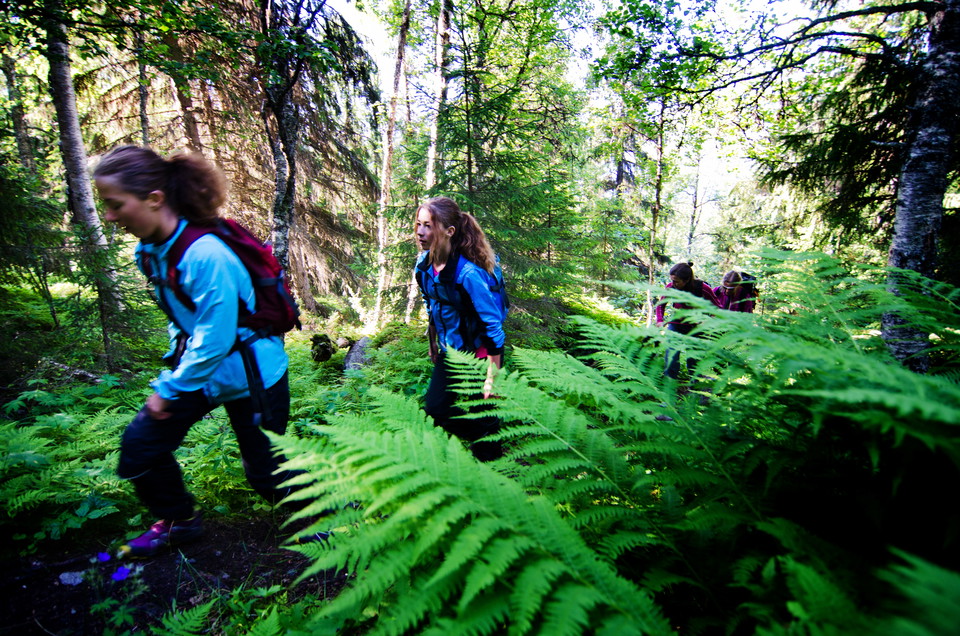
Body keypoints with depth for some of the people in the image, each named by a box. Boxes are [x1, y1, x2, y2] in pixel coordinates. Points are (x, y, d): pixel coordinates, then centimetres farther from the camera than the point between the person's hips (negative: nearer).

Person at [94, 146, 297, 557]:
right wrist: (171, 375, 9)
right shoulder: (150, 251, -1)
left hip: (251, 374, -8)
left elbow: (214, 340, -25)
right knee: (140, 444, 10)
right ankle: (178, 522, 35)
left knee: (265, 472, 5)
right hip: (198, 367, 8)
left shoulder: (206, 255, -30)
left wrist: (170, 389, -13)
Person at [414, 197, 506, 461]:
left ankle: (489, 459, 36)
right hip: (449, 351, 8)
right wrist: (434, 343, 20)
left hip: (480, 354, -7)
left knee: (482, 419, 7)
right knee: (435, 409, 15)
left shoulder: (468, 272, -30)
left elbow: (493, 325, -26)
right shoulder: (424, 263, -6)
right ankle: (477, 437, 39)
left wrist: (492, 378, -23)